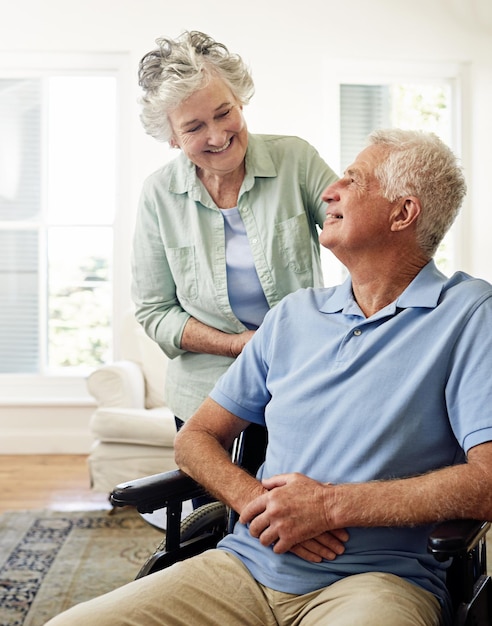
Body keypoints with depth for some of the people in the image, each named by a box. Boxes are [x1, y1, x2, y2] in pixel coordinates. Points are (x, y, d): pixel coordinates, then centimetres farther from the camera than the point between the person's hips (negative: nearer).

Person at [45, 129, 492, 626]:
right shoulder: (293, 315, 16)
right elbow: (195, 438, 17)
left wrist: (331, 504, -12)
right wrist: (253, 500, -5)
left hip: (374, 579, -4)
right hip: (245, 564, 5)